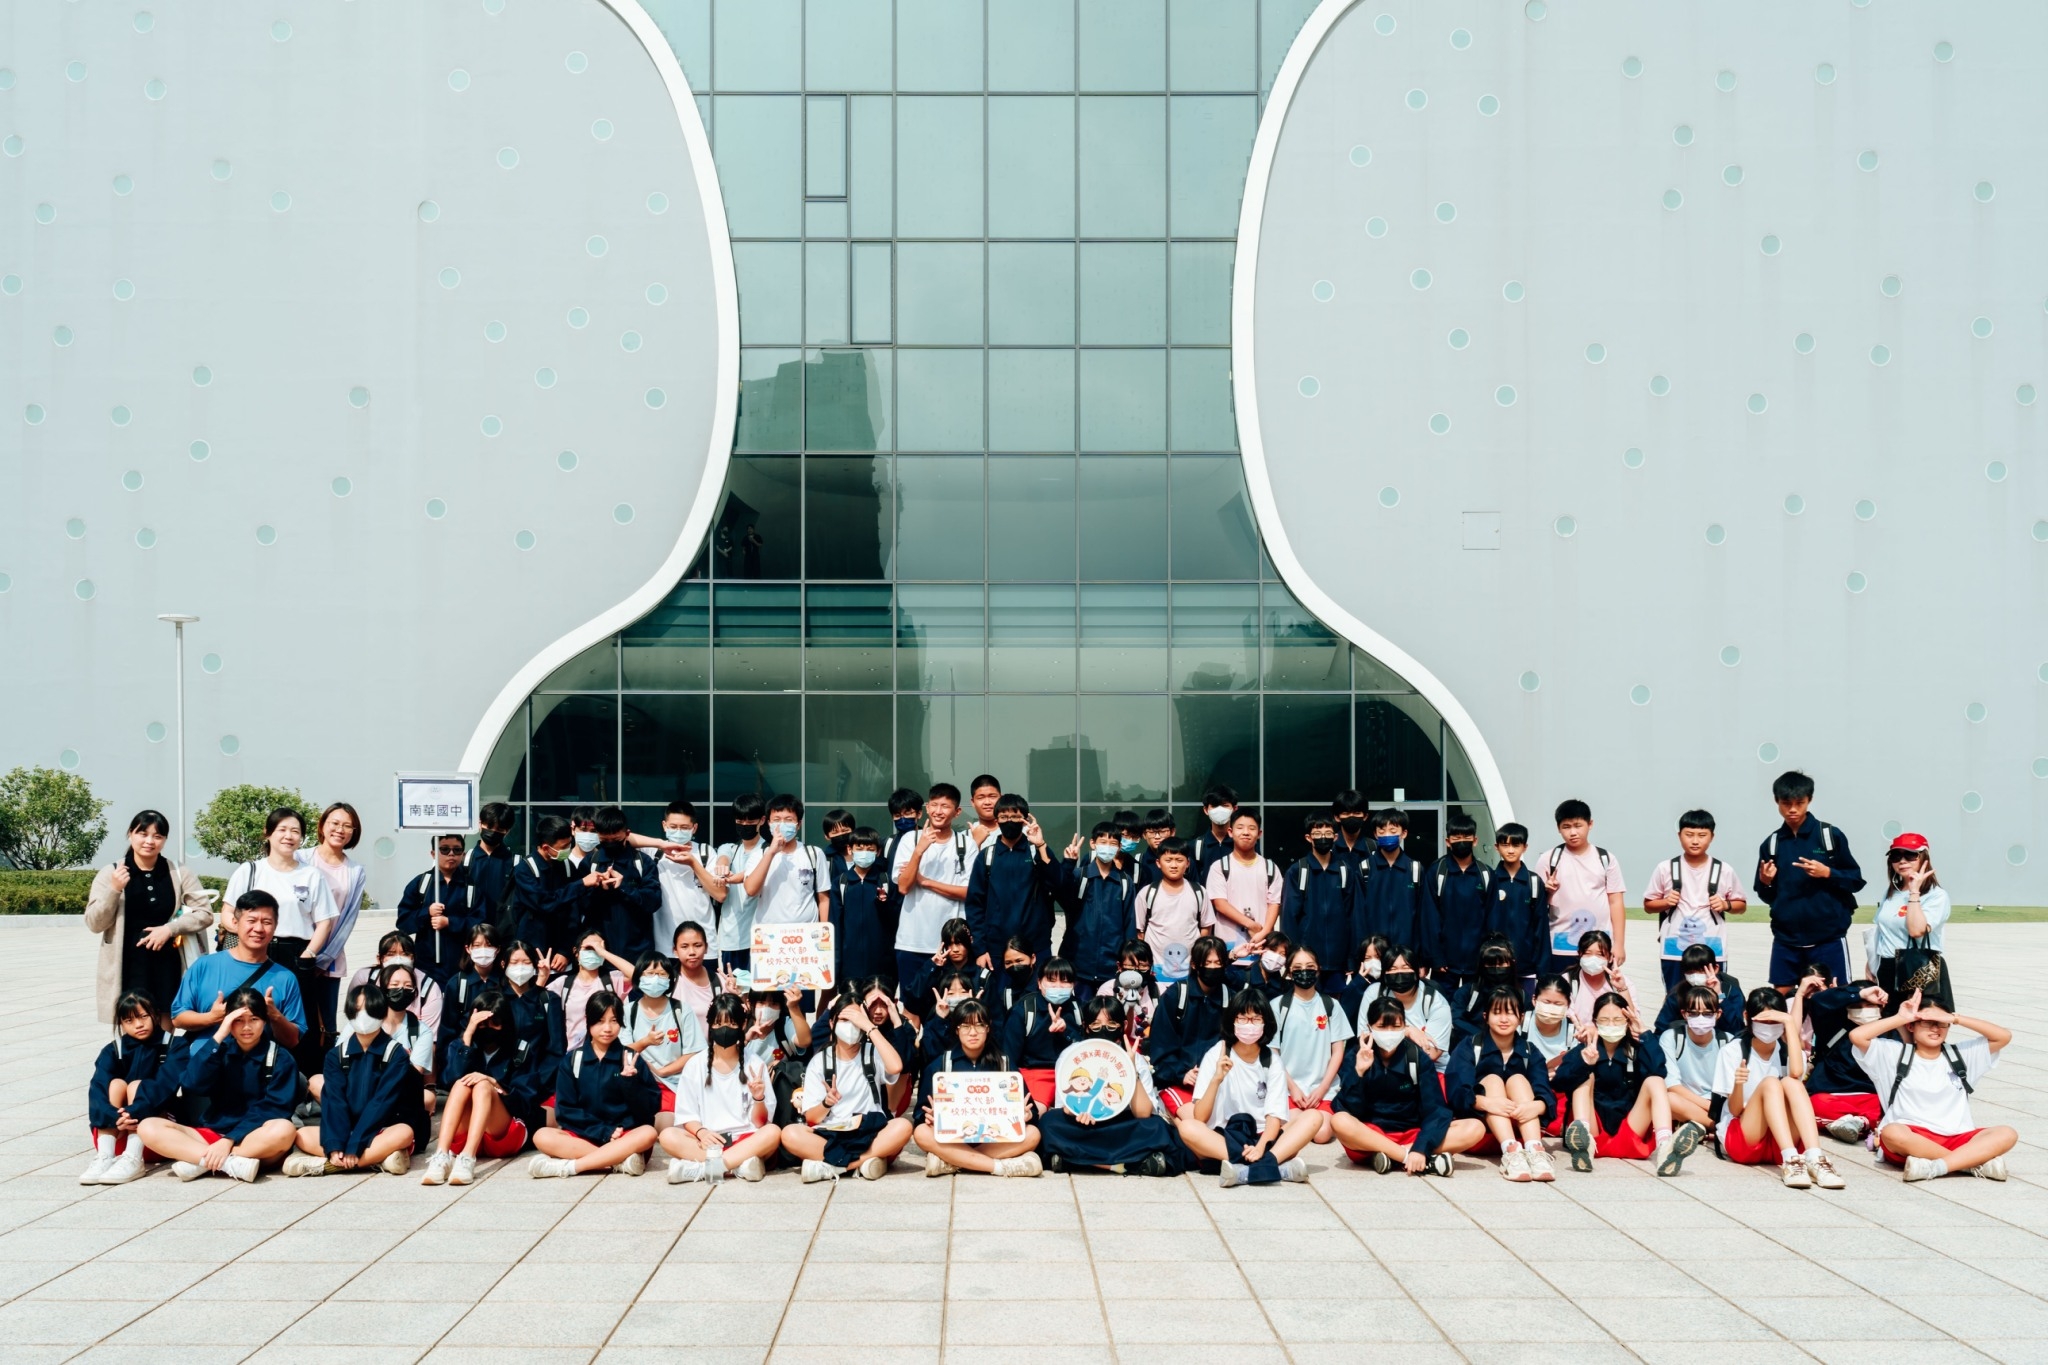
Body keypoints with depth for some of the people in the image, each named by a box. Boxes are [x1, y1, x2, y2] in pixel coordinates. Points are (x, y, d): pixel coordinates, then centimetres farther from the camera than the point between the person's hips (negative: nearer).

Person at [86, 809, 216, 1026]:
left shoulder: (180, 874, 5)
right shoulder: (110, 874, 2)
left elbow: (205, 913, 3)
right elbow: (95, 924, -1)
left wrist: (169, 928, -12)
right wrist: (114, 890, -16)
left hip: (169, 968, 1)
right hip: (128, 968, -1)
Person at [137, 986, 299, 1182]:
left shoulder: (280, 1058, 1)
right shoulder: (221, 1050, 8)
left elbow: (272, 1110, -9)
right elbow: (193, 1086, -9)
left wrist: (230, 1140, -21)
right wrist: (218, 1037, -14)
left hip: (255, 1140, -3)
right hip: (214, 1135, 3)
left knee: (284, 1130, -37)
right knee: (148, 1127, -18)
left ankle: (199, 1162, -28)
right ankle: (231, 1163, -30)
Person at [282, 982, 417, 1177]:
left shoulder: (395, 1054, -4)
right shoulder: (337, 1054, 5)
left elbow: (382, 1102, -15)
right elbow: (333, 1100, -7)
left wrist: (354, 1146, -25)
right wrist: (335, 1146, -23)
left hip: (380, 1133, -3)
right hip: (346, 1132, 3)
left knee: (404, 1132, -36)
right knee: (303, 1136, -21)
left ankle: (323, 1164, -34)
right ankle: (377, 1158, -32)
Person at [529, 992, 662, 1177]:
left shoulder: (631, 1059, 3)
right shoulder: (571, 1061, 5)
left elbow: (650, 1108, -1)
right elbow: (565, 1110, 0)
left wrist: (630, 1082, -18)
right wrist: (603, 1132, -10)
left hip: (624, 1136, -1)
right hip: (583, 1136, 1)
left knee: (648, 1133, -32)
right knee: (542, 1136, -26)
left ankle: (568, 1166, -34)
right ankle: (622, 1160, -33)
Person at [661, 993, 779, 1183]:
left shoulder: (754, 1065, 4)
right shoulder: (695, 1064, 5)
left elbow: (760, 1123, 2)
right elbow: (686, 1114, 3)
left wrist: (758, 1099, -19)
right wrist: (701, 1132, -18)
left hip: (745, 1141, 0)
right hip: (706, 1141, 0)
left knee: (773, 1133, -31)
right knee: (668, 1136, -28)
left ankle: (699, 1168, -37)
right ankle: (739, 1164, -35)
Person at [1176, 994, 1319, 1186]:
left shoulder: (1273, 1060, 2)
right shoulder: (1216, 1055, -4)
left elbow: (1275, 1115, -7)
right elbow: (1199, 1118, -11)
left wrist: (1260, 1147, -26)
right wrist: (1217, 1079, -25)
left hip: (1262, 1139, 3)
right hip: (1223, 1141, -2)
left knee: (1313, 1118, -19)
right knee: (1188, 1127, -32)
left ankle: (1243, 1171, -40)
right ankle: (1279, 1167, -42)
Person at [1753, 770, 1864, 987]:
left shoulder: (1831, 836, -2)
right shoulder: (1771, 844, 7)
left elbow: (1856, 880, 1)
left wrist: (1827, 873, -15)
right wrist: (1765, 882, -8)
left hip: (1828, 939, -3)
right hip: (1785, 941, 3)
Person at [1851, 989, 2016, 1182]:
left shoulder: (1961, 1054, 19)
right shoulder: (1894, 1054, 11)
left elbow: (2004, 1036, 10)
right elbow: (1857, 1036, -3)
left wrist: (1956, 1018, 4)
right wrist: (1900, 1018, 5)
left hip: (1955, 1141, 3)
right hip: (1911, 1138, -3)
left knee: (2006, 1134, -22)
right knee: (1892, 1132, -38)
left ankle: (1935, 1167, -38)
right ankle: (1976, 1163, -33)